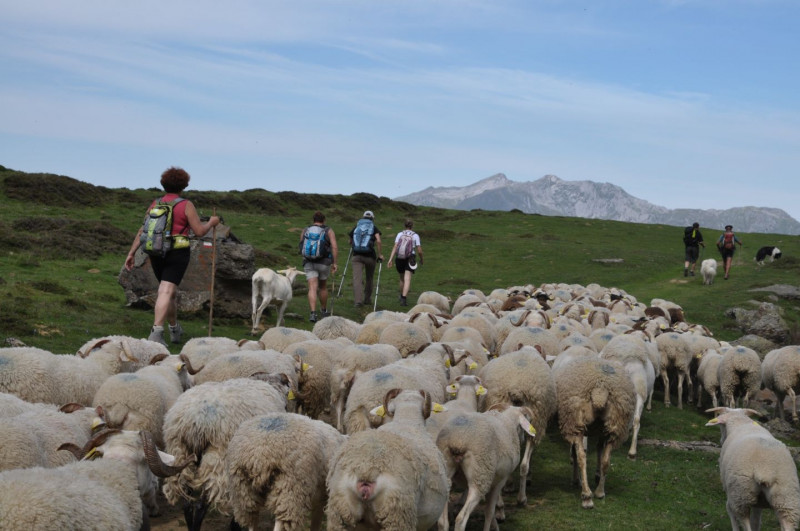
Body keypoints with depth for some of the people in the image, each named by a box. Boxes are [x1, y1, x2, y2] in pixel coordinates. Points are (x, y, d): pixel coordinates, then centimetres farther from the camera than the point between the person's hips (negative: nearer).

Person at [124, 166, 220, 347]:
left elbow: (142, 231, 4)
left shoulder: (155, 204, 7)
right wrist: (211, 223, 12)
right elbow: (199, 231, -7)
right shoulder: (186, 205, -6)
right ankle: (156, 332, -29)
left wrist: (131, 254, 6)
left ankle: (175, 330, 36)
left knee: (171, 291, 22)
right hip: (177, 254, -5)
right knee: (165, 293, -13)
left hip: (156, 254, 5)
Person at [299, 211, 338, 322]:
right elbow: (335, 247, -10)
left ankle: (313, 313, -23)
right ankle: (323, 311, 35)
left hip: (309, 263, 1)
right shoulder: (329, 231, 2)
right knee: (323, 286, 20)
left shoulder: (305, 231, 8)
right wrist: (335, 263, -8)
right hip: (324, 262, -1)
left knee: (312, 288, -6)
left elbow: (301, 247, 12)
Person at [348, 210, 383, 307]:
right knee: (369, 278, 17)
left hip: (357, 256, 1)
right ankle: (367, 299, 27)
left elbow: (350, 242, 24)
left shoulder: (356, 227, 13)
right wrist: (379, 254, -2)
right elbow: (378, 241, -10)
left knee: (357, 278, -7)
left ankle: (358, 300, -21)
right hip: (370, 256, -1)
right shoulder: (374, 228, 5)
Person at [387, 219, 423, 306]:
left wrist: (390, 259, -9)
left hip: (399, 259, 3)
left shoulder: (400, 234, 7)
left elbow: (395, 247, -4)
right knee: (407, 280, -10)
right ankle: (403, 299, -27)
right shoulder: (415, 235, 3)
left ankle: (402, 297, 36)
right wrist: (421, 260, 17)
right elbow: (419, 251, -1)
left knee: (402, 279, 22)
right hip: (410, 259, -3)